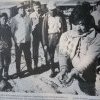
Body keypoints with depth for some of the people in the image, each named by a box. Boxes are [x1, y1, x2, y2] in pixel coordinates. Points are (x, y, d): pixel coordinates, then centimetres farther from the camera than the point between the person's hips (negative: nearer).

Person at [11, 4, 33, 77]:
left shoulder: (28, 18, 1)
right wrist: (16, 40, -6)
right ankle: (18, 71, 21)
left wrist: (28, 35, 8)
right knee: (18, 57, 8)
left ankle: (30, 68, 33)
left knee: (28, 56, 14)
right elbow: (12, 30, -4)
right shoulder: (14, 19, -8)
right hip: (18, 42, -3)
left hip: (27, 41, 3)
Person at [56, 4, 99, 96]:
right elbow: (63, 54, -9)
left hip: (86, 81, -2)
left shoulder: (96, 38, -10)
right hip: (68, 78, 2)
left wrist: (74, 72, -33)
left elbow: (89, 59, -19)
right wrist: (63, 69, -28)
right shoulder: (65, 36, 1)